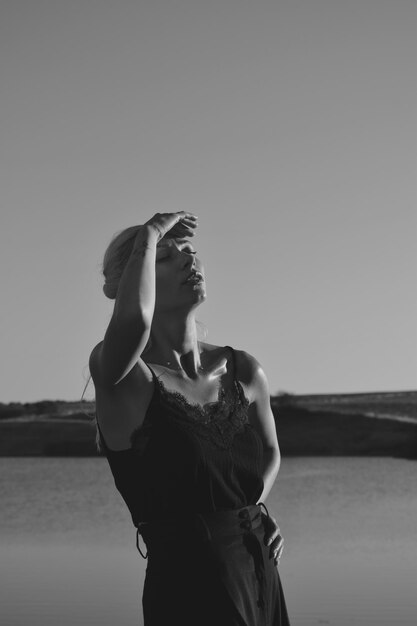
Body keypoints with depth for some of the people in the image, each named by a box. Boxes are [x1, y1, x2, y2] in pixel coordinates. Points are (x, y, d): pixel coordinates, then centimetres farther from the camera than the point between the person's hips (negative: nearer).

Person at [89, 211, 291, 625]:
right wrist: (150, 234, -20)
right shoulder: (127, 379, -13)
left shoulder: (243, 372, 4)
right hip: (188, 592, -6)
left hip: (264, 585, 6)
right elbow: (132, 321, -37)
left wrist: (252, 509, 2)